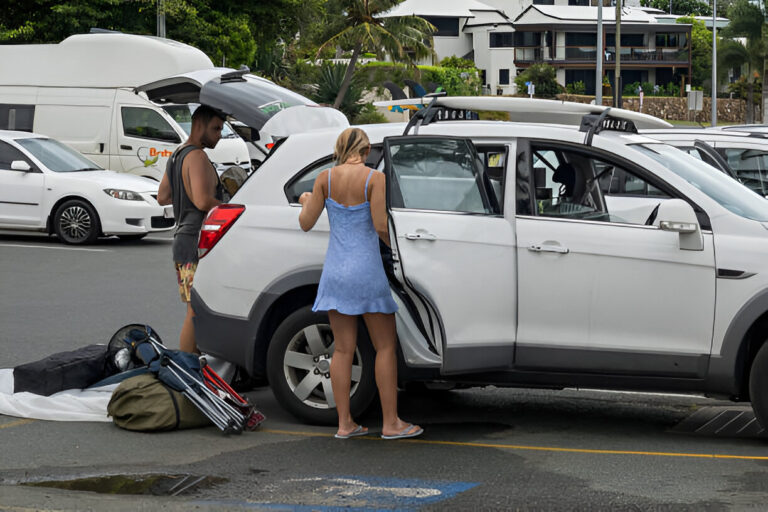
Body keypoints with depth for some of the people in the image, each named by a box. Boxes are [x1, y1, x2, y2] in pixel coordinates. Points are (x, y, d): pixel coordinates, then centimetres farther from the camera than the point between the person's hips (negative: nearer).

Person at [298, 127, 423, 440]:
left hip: (335, 271, 4)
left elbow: (306, 224, 1)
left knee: (343, 349, 8)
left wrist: (306, 202, 22)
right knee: (385, 346, 5)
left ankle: (344, 423, 10)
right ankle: (390, 423, 5)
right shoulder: (375, 179, -10)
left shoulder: (325, 178, -1)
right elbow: (381, 226, -16)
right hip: (366, 269, -4)